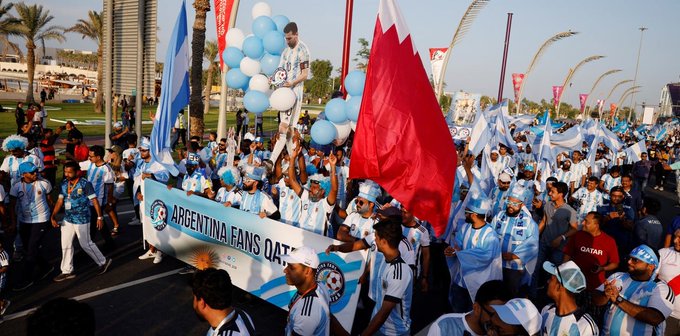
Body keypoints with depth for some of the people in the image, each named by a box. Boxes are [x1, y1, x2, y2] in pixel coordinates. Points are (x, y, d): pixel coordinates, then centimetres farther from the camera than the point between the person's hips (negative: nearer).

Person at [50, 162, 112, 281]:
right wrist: (53, 216, -2)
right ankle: (67, 271, 22)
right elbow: (60, 201, 7)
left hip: (81, 220, -6)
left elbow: (94, 200, -13)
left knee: (86, 244, 3)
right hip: (67, 219, 6)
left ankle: (103, 262, 22)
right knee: (66, 245, 10)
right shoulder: (64, 184, 3)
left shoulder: (85, 184, -15)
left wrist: (100, 217, -13)